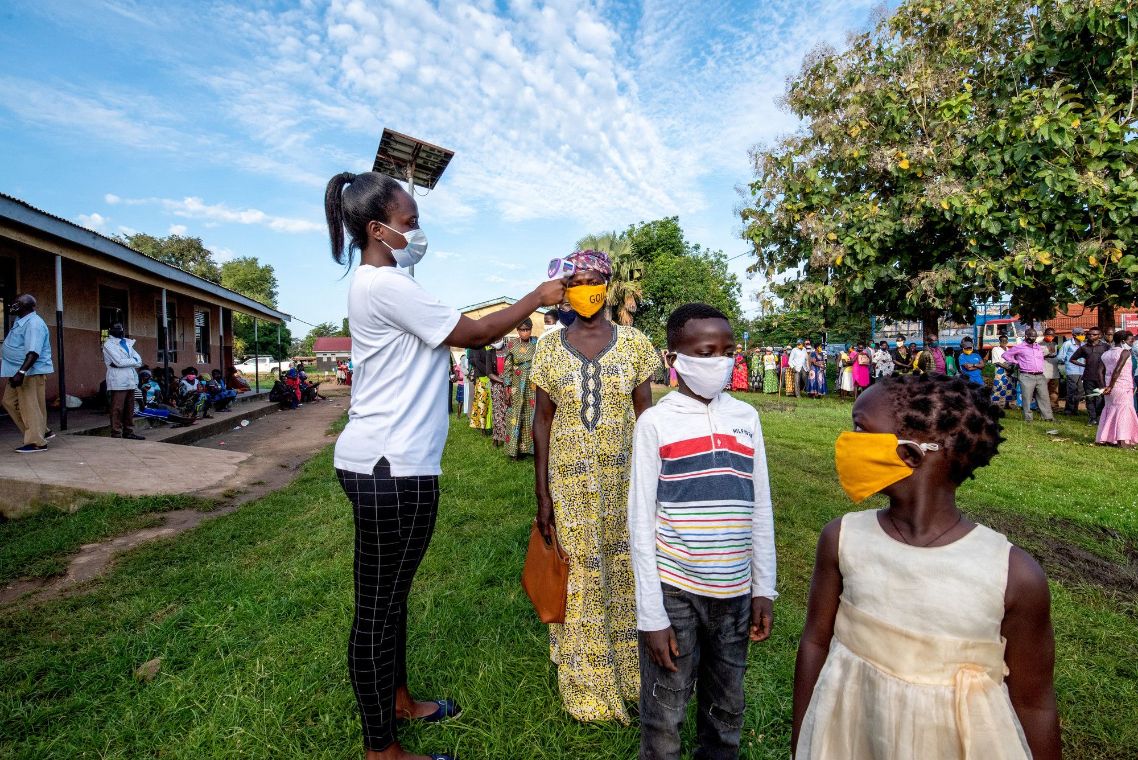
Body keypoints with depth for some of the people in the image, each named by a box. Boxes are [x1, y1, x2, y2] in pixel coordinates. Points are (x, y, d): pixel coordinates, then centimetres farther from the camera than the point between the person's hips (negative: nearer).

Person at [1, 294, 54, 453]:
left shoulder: (33, 324, -18)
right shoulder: (20, 321, 14)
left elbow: (33, 352, -27)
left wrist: (21, 372, -34)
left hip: (31, 372, -11)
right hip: (18, 370, 11)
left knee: (30, 407, -4)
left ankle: (37, 442, 5)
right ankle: (43, 432, 20)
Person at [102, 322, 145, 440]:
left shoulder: (127, 343, 19)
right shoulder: (109, 344, -1)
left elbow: (139, 361, 9)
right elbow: (119, 361, -13)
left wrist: (124, 362, -7)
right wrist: (133, 361, 2)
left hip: (131, 381, 6)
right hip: (118, 382, -6)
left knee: (129, 409, 8)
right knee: (117, 409, -6)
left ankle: (128, 432, 14)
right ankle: (116, 434, -4)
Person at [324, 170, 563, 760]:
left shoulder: (379, 284, 18)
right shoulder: (385, 284, -15)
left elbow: (457, 332, 14)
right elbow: (472, 334, -12)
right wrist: (535, 299, -1)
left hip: (383, 464, 10)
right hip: (391, 469, -10)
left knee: (388, 596, 22)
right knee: (379, 606, 5)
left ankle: (398, 701, 42)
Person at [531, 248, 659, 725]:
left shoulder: (634, 343, -1)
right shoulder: (549, 350, 0)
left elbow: (645, 414, 1)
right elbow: (542, 422, 1)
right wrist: (542, 495, -2)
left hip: (625, 476, 0)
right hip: (570, 483, 0)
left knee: (625, 574, 12)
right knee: (580, 578, 10)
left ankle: (629, 671, 37)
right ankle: (587, 686, 32)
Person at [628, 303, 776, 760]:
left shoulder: (746, 417, 2)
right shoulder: (655, 422, -10)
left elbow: (760, 510, 8)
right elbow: (641, 522, -8)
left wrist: (764, 588, 7)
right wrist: (651, 614, -9)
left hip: (735, 591, 4)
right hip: (674, 590, -3)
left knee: (727, 711, 21)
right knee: (665, 717, 11)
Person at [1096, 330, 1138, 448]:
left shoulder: (1105, 354, 11)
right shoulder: (1125, 352, -9)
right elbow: (1117, 370, -18)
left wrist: (1104, 386, 7)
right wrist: (1110, 386, -16)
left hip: (1112, 386, 6)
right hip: (1123, 386, -6)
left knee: (1109, 410, 11)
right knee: (1124, 410, -4)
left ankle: (1104, 438, 11)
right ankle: (1123, 440, -8)